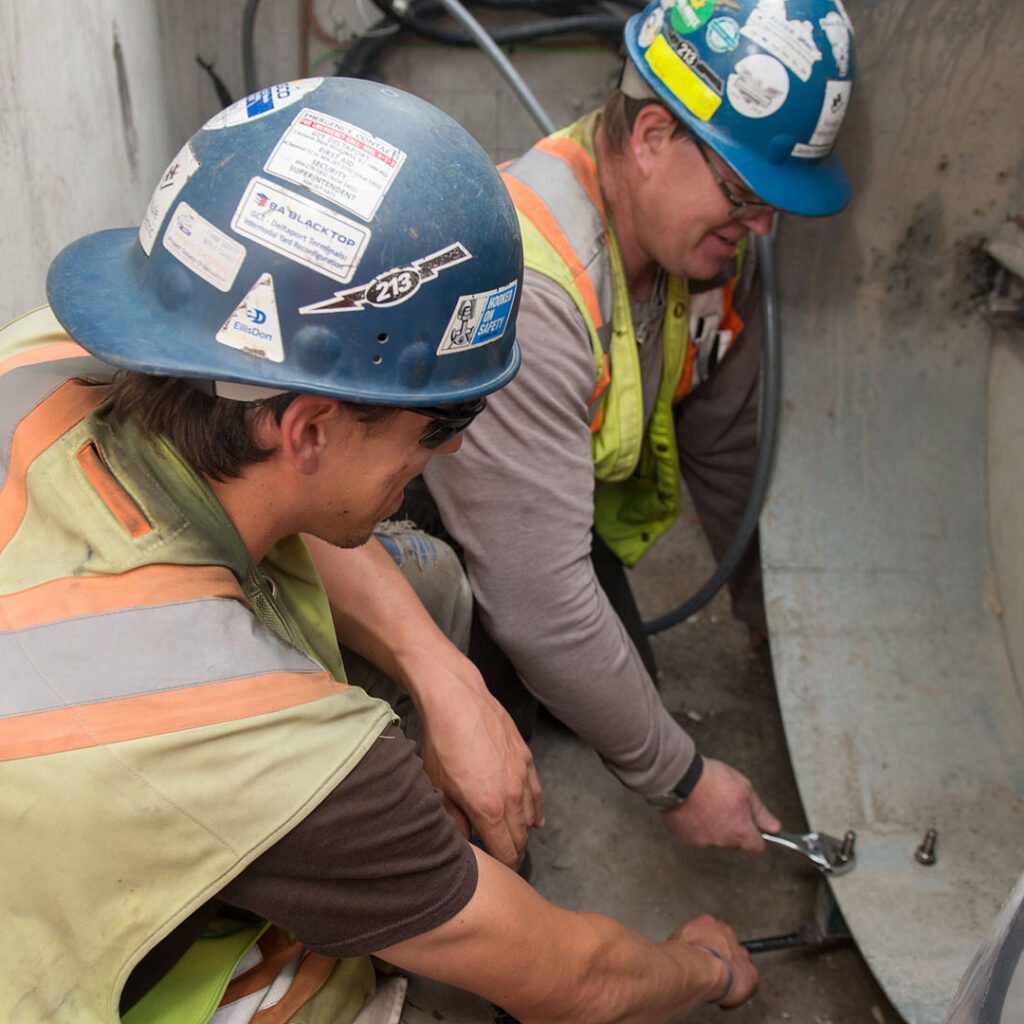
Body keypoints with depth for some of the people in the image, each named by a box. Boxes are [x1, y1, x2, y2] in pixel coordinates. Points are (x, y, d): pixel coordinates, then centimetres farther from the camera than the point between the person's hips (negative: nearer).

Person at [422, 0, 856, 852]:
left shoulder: (710, 238, -14)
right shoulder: (524, 285, -41)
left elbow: (728, 450, 1)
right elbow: (539, 599, -37)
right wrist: (678, 778, -25)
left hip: (562, 497, 7)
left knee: (621, 676, 1)